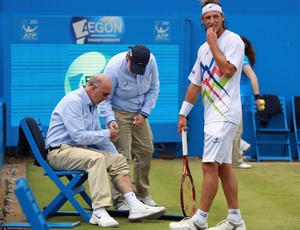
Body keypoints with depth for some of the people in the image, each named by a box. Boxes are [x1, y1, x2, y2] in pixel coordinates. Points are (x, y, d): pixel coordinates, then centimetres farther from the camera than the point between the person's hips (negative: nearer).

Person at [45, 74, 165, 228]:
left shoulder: (91, 104, 15)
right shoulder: (73, 101, -16)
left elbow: (98, 136, 25)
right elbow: (79, 136, -23)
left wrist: (116, 155, 18)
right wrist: (106, 134, -11)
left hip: (79, 149, 10)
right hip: (59, 151, -10)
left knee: (118, 159, -1)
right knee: (96, 158, -34)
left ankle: (135, 206, -11)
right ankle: (99, 212, -38)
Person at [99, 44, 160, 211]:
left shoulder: (151, 61, -13)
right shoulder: (114, 68, -26)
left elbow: (154, 89, 1)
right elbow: (105, 99, -19)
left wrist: (144, 113, -6)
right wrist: (110, 120, -33)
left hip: (139, 114, 5)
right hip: (119, 114, -5)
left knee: (146, 150, 5)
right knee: (122, 156, -12)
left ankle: (142, 194, 21)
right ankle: (120, 200, -6)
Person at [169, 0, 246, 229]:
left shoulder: (234, 40, -6)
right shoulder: (204, 48, 16)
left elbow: (227, 69, -21)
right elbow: (195, 84, 19)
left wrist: (213, 43, -11)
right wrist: (183, 113, 18)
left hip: (225, 114, -8)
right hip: (212, 116, 8)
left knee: (210, 166, -12)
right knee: (224, 167, 9)